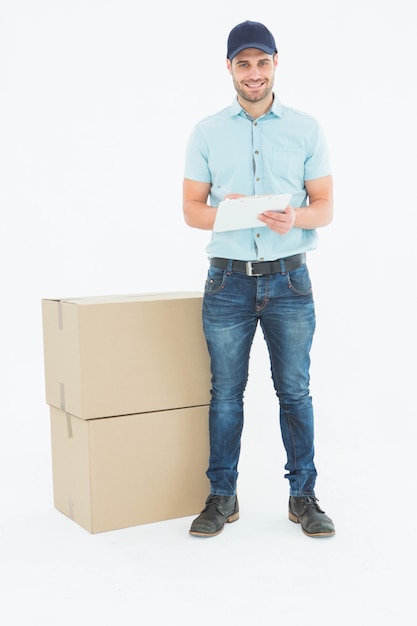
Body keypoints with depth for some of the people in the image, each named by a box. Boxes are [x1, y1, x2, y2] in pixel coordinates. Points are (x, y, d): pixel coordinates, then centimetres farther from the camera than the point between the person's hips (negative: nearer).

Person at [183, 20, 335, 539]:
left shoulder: (306, 130, 5)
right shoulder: (207, 132, 6)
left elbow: (326, 207, 3)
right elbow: (191, 208, 5)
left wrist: (296, 217, -20)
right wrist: (223, 213, -18)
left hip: (288, 280, 0)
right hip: (228, 280, 1)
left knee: (295, 391, 4)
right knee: (225, 393, 6)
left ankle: (303, 496, 16)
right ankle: (222, 497, 18)